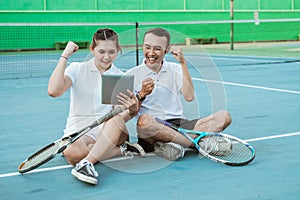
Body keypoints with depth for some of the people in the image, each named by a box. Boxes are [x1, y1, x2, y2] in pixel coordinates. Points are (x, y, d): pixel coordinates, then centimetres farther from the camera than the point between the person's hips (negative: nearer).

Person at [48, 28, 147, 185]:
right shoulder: (77, 69, 3)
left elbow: (121, 119, 3)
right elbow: (53, 91, -15)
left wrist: (132, 110, -22)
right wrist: (64, 56, -13)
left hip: (109, 131, 1)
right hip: (77, 131, -1)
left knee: (117, 119, -36)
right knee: (71, 153, -38)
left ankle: (87, 163, -42)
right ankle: (121, 150, -21)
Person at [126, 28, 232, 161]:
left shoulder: (175, 70, 14)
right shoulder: (133, 74, 7)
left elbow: (189, 97, -3)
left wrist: (182, 63, -4)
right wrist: (141, 95, -19)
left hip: (178, 124, 4)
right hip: (150, 130, -3)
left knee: (224, 116, -14)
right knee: (144, 120, -39)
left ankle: (172, 144, -33)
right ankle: (202, 142, -32)